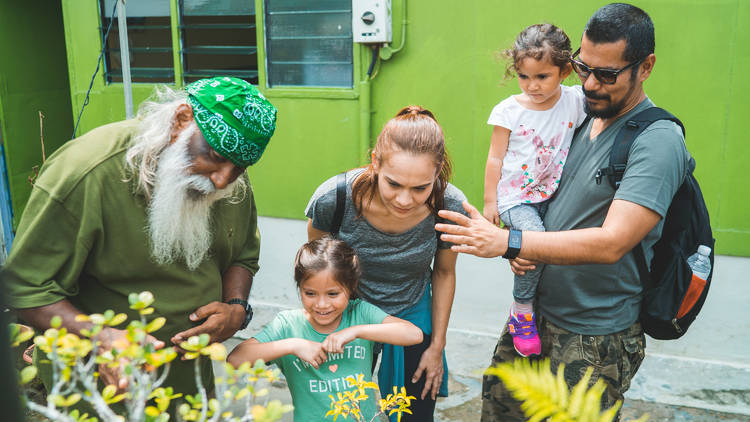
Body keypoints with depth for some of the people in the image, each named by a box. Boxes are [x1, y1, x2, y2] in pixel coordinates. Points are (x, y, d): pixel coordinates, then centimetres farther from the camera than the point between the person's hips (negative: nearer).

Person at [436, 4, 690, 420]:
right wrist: (523, 241, -5)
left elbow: (611, 243, -30)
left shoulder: (658, 141, -20)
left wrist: (508, 242, -34)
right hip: (538, 308, 7)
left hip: (596, 337, -7)